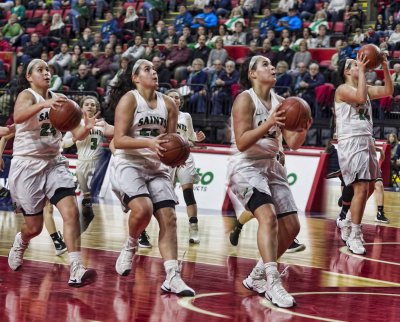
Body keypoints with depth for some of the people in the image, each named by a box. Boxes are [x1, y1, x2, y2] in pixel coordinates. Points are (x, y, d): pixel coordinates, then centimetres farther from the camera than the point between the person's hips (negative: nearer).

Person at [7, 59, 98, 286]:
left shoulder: (58, 99, 7)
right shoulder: (27, 95, -10)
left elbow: (77, 135, 6)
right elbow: (18, 116, -34)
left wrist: (87, 128, -17)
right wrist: (45, 104, -50)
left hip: (54, 163, 5)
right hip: (28, 165, -4)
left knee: (71, 211, -17)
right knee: (34, 227, 4)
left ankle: (76, 271, -22)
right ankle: (20, 243, 41)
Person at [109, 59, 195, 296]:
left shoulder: (168, 104, 9)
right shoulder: (129, 99, -7)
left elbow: (171, 140, 17)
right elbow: (118, 140, -14)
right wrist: (148, 143, -28)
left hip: (156, 168, 6)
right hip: (128, 165, -5)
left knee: (169, 218, -7)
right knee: (143, 209, -28)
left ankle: (173, 277, -8)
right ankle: (130, 247, 3)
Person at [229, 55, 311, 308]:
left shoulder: (280, 102, 8)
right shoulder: (245, 99, -12)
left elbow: (293, 144, 5)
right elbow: (241, 143, -20)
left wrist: (302, 131, -17)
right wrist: (268, 124, -32)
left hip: (271, 166, 8)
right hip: (246, 166, -8)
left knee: (291, 226, 5)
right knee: (268, 216, -29)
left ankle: (257, 277, 22)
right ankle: (273, 283, -34)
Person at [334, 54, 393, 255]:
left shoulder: (365, 88, 18)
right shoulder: (343, 89, -7)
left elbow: (388, 91, 12)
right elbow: (361, 97, -26)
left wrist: (385, 68, 3)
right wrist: (362, 71, -20)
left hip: (367, 141, 9)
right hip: (351, 142, -9)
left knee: (365, 188, 14)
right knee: (361, 188, -16)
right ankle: (354, 236, -12)